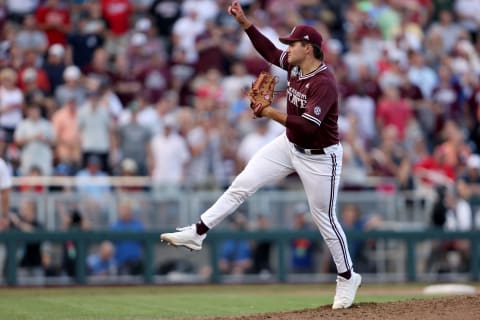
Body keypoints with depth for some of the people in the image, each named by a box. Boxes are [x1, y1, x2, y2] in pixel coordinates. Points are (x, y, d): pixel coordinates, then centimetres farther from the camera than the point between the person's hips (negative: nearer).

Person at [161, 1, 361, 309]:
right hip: (290, 145, 8)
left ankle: (347, 277, 19)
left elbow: (308, 126, -36)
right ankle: (197, 233, 5)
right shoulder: (295, 65, -4)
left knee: (325, 218, 2)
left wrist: (272, 113, -35)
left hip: (320, 157, -8)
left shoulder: (324, 82, -29)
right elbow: (270, 51, 12)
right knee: (242, 185, 1)